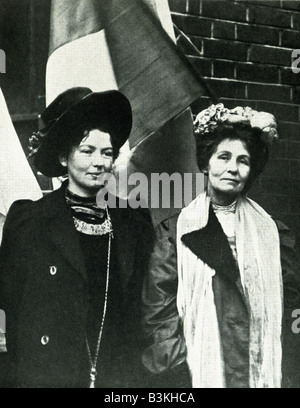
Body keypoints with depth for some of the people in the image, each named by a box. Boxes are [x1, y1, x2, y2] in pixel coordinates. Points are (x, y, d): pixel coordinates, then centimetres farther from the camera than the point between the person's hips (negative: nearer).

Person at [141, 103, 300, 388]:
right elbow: (157, 312, -1)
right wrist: (179, 370, -10)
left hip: (264, 373, 2)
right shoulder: (175, 231, 4)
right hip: (199, 372, -1)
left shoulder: (273, 233, 9)